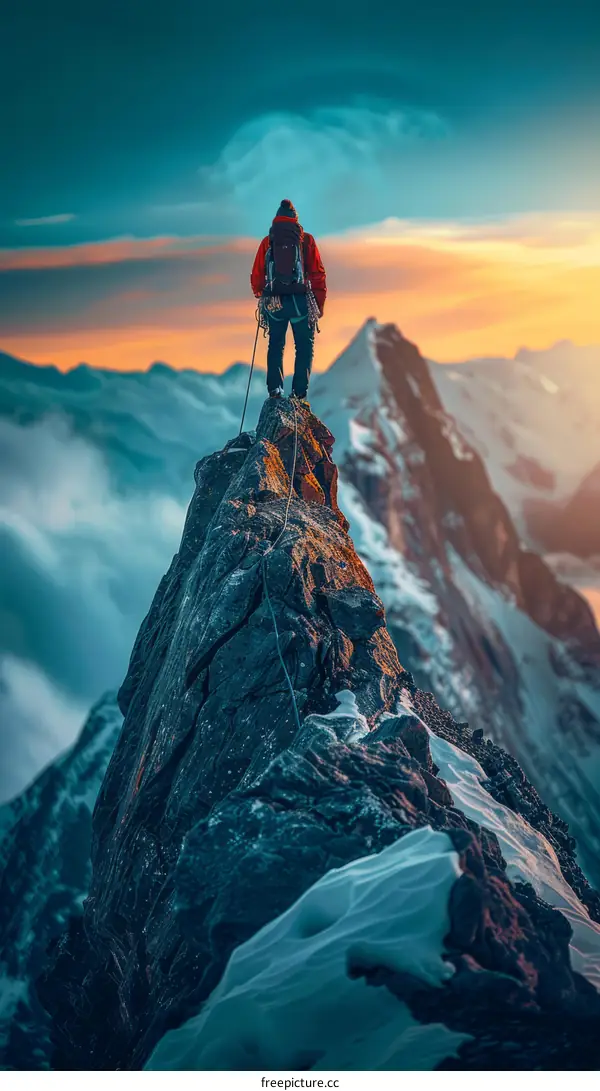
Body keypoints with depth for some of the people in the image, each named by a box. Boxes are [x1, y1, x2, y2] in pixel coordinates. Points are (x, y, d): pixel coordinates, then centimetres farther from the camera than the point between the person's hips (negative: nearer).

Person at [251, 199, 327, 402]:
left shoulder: (267, 241, 6)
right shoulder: (306, 240, 2)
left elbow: (256, 275, 5)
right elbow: (318, 274, -1)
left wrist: (261, 297, 21)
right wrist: (319, 302, 7)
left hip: (273, 302, 2)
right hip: (301, 302, -1)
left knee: (275, 345, 16)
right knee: (305, 347, 8)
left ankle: (274, 389, 4)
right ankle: (299, 393, -1)